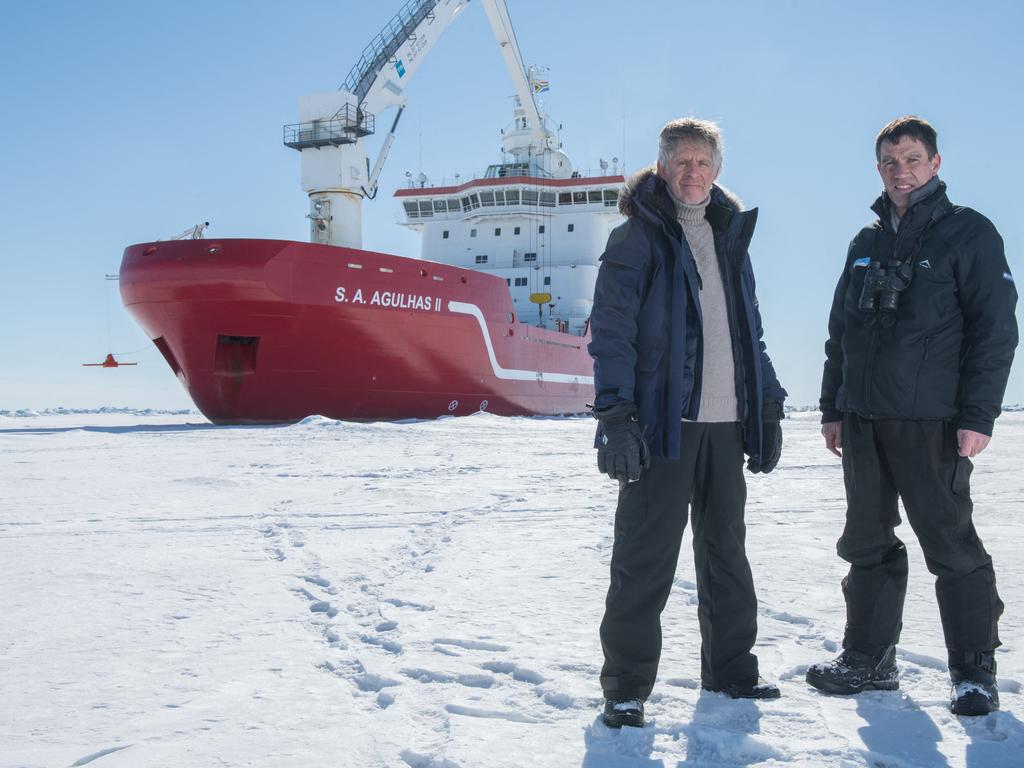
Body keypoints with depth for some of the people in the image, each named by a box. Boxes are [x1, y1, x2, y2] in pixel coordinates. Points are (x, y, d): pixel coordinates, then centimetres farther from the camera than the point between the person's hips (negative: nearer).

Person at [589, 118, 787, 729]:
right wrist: (615, 414, -19)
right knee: (645, 559, -4)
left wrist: (768, 408, 15)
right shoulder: (637, 237, -1)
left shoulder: (730, 237, 18)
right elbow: (611, 330, -9)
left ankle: (731, 668, 27)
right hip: (663, 421, -6)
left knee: (727, 550, 14)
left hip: (726, 424, 6)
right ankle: (626, 688, 6)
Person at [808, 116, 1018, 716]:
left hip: (930, 420, -6)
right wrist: (832, 407, 13)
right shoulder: (867, 242, 15)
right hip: (862, 418, 6)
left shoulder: (969, 233, -2)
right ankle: (869, 659, 23)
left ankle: (975, 671, 12)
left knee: (951, 544, 0)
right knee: (868, 543, 11)